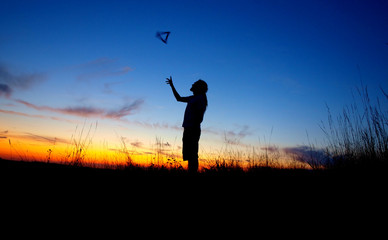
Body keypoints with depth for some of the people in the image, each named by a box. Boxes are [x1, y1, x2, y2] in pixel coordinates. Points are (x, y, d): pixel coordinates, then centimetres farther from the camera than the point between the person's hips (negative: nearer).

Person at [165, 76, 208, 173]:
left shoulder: (201, 98, -6)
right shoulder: (193, 98, 21)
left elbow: (199, 117, -15)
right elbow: (179, 98, 35)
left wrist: (193, 130, -21)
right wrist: (172, 86, 36)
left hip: (192, 130, -9)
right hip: (188, 130, 9)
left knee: (192, 155, -13)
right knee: (189, 155, 8)